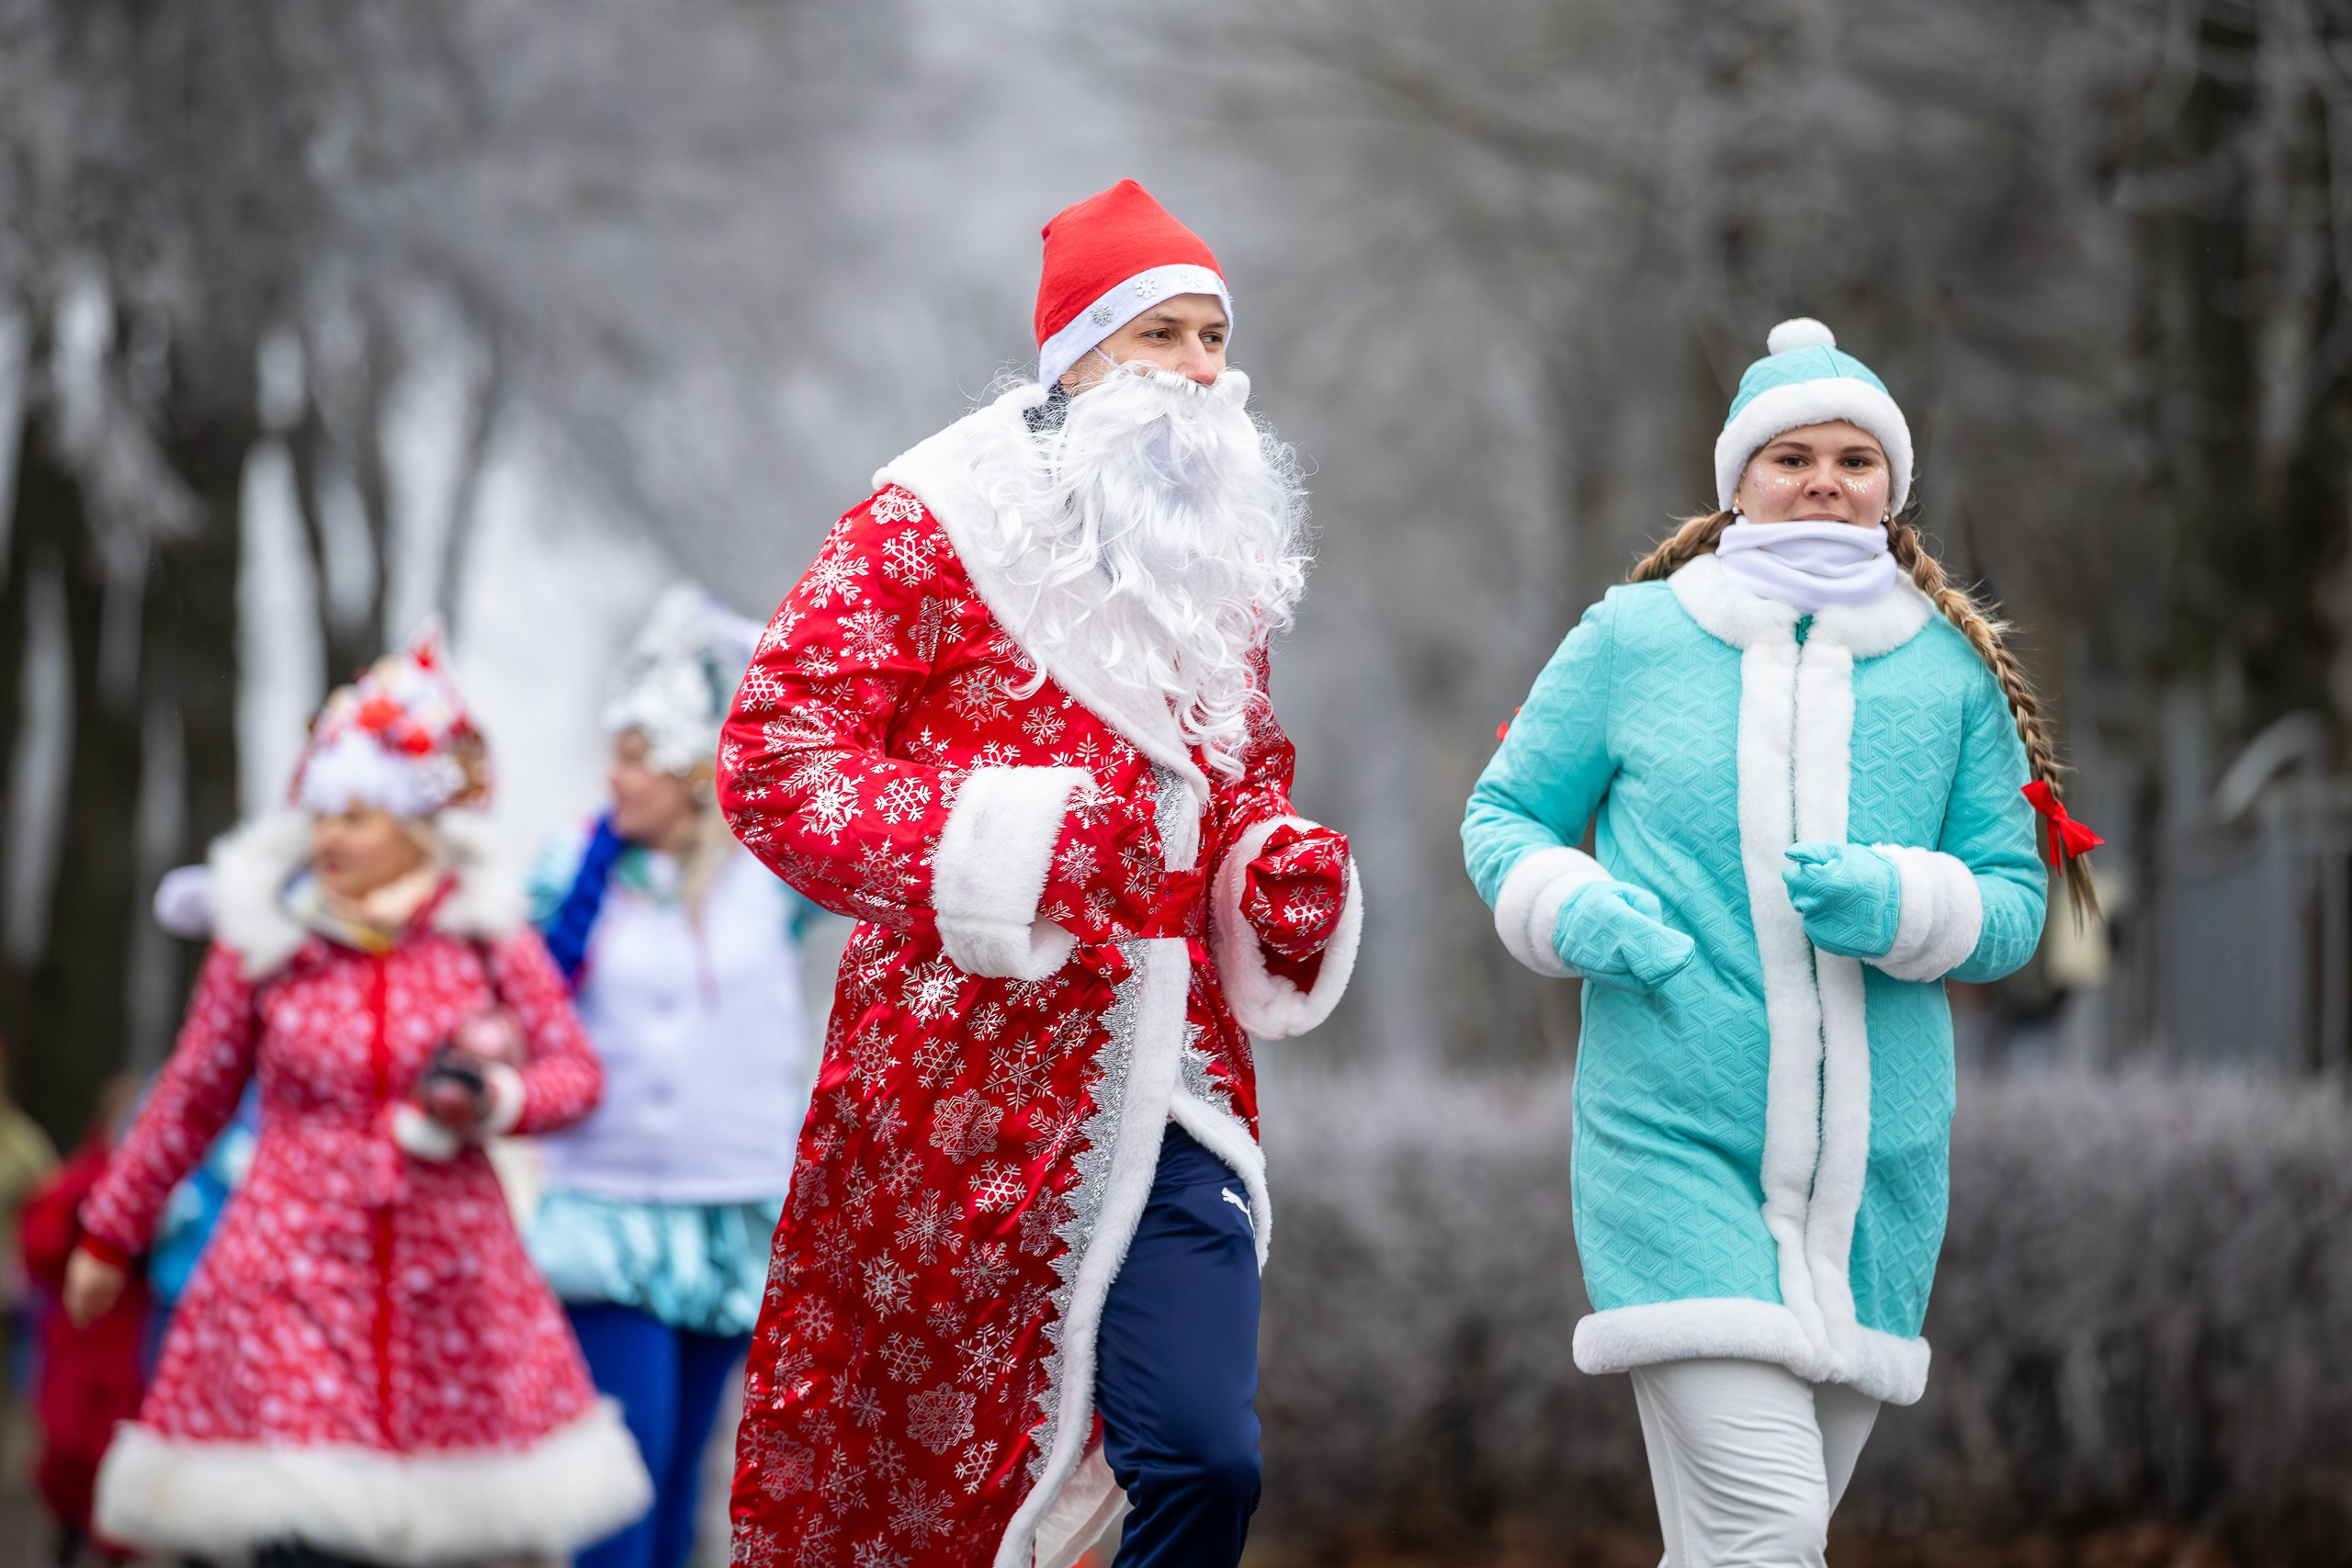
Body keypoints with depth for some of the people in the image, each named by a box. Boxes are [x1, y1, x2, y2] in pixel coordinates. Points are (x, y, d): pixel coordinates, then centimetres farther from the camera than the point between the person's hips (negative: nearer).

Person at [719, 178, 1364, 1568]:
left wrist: (1284, 871, 7)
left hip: (1172, 1090, 5)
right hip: (961, 1089, -5)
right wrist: (990, 848, -20)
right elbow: (773, 756, -9)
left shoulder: (1219, 565, 17)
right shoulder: (930, 528, -3)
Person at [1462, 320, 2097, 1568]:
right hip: (1674, 1142, -3)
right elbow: (1504, 816, 11)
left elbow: (2015, 899, 8)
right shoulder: (1631, 638, 3)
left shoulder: (1951, 671, 8)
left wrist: (1898, 905, -14)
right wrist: (1572, 911, -11)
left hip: (1875, 1169, 4)